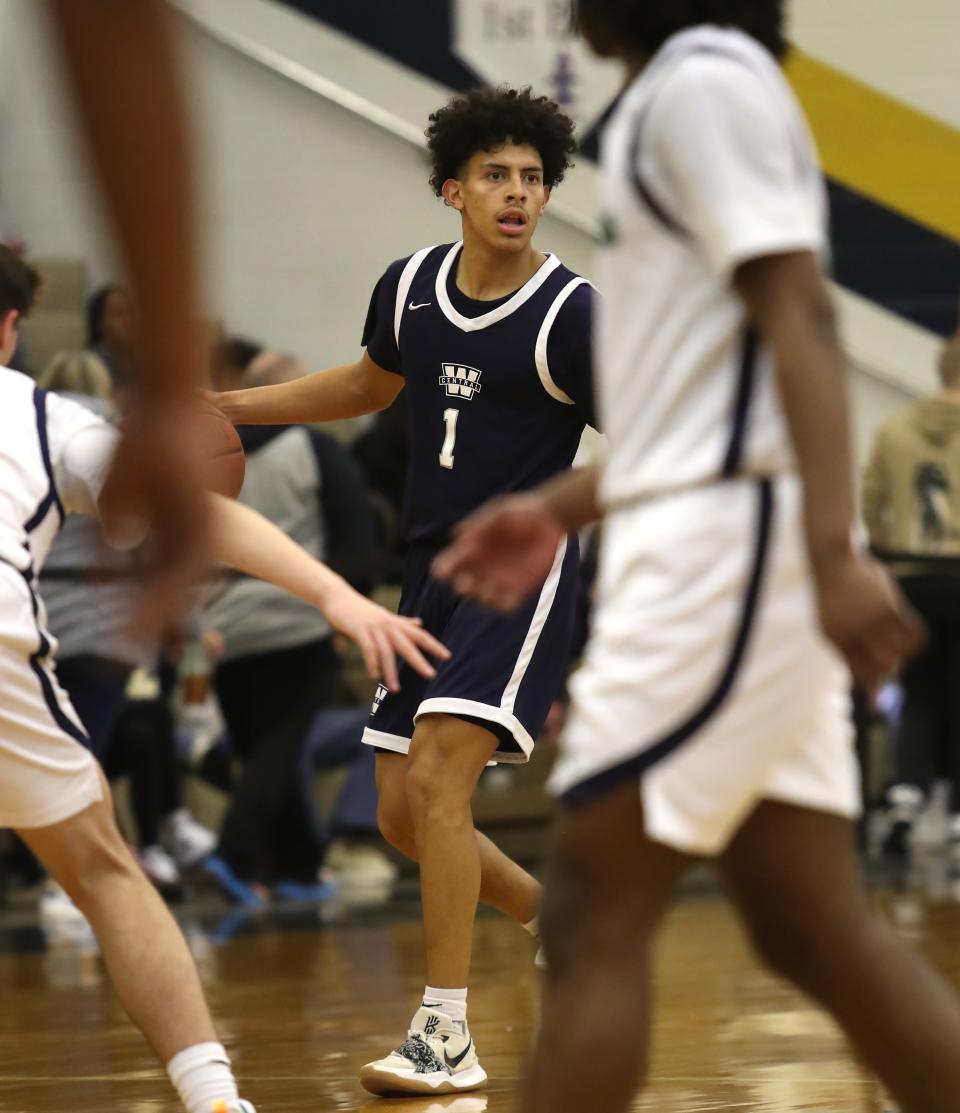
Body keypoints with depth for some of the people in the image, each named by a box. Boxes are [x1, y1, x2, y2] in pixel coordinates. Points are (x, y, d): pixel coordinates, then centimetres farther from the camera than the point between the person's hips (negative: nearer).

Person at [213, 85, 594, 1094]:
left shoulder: (571, 315, -13)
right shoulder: (410, 288, 4)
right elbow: (369, 386, 25)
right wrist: (221, 407, 23)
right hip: (429, 573, 7)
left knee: (438, 781, -21)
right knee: (402, 813, 8)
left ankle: (446, 1037, -17)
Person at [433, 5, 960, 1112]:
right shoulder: (667, 104, 20)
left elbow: (798, 322, -19)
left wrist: (833, 552, -27)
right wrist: (559, 508, 26)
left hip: (727, 541, -10)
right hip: (707, 539, 10)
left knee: (593, 919, -7)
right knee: (814, 931, 6)